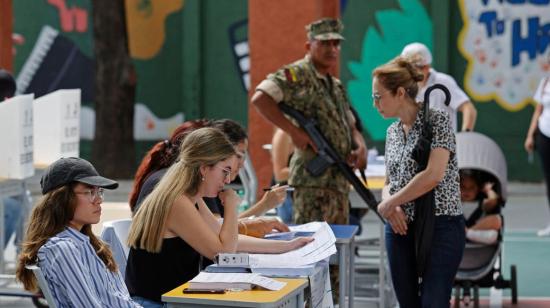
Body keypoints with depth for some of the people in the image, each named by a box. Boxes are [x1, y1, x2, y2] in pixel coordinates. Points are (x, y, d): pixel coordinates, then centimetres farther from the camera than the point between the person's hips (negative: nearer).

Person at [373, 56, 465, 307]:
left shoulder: (437, 120, -8)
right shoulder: (392, 131, 13)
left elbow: (433, 175, -19)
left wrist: (388, 204, -10)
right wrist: (391, 205, -6)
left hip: (439, 227, -7)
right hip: (400, 229, 7)